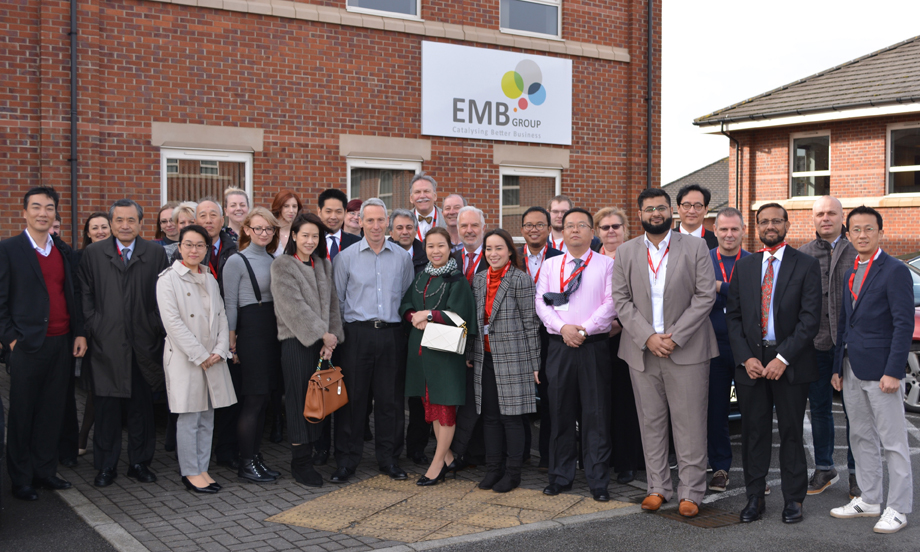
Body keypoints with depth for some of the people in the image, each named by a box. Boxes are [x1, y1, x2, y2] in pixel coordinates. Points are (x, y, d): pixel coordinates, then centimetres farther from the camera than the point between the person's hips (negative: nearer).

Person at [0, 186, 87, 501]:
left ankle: (45, 471, 21)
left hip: (62, 344, 5)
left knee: (52, 412, 10)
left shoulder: (65, 251, 13)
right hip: (27, 346, -5)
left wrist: (79, 333, 7)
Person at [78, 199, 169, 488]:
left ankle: (140, 462, 20)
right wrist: (94, 326, -2)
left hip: (144, 343, 1)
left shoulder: (155, 253, 5)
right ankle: (106, 466, 15)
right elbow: (86, 295, 6)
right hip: (107, 344, 0)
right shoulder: (93, 253, 6)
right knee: (106, 407, 3)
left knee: (141, 406, 8)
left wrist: (158, 331, -1)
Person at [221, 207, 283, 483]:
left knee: (263, 398, 10)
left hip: (273, 329, 7)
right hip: (250, 328, -7)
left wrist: (281, 330, 12)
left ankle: (256, 457, 18)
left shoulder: (274, 260, 13)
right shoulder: (236, 261, -6)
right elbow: (230, 304, -7)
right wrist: (232, 342, -8)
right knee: (254, 398, -5)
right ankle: (245, 462, 4)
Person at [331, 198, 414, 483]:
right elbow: (337, 300, 7)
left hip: (392, 334, 2)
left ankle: (389, 459, 17)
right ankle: (346, 462, 10)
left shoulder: (402, 257, 9)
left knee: (391, 399, 5)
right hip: (357, 333, -1)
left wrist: (406, 328, 7)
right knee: (352, 398, 0)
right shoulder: (346, 257, 4)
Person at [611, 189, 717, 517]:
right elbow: (621, 301, 2)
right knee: (651, 422, 8)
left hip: (686, 350, -2)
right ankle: (658, 487, 19)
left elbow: (705, 296, -4)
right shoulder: (625, 252, 8)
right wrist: (648, 337, -11)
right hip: (642, 351, 2)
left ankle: (690, 492, 9)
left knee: (689, 423, 0)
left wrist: (675, 336, -13)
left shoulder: (695, 248, 1)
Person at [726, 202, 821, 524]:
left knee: (791, 433, 5)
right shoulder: (743, 268, 10)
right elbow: (733, 316, 8)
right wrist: (746, 358, -5)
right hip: (751, 362, 3)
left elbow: (810, 318, -7)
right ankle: (755, 497, 17)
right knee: (754, 433, 7)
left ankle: (793, 499, 17)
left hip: (790, 364, -3)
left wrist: (783, 358, -14)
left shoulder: (806, 266, -1)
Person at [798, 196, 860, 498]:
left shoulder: (858, 252, 1)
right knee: (819, 408, 11)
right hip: (815, 345, 3)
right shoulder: (802, 254, 8)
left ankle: (857, 473, 15)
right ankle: (824, 469, 24)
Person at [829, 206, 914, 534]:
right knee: (861, 439, 14)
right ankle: (869, 501, 25)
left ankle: (898, 509, 9)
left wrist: (892, 372, -19)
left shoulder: (895, 271, -9)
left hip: (881, 371, -8)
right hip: (852, 372, 8)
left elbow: (904, 324, -14)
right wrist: (838, 367, 14)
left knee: (893, 442, 0)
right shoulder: (850, 273, 15)